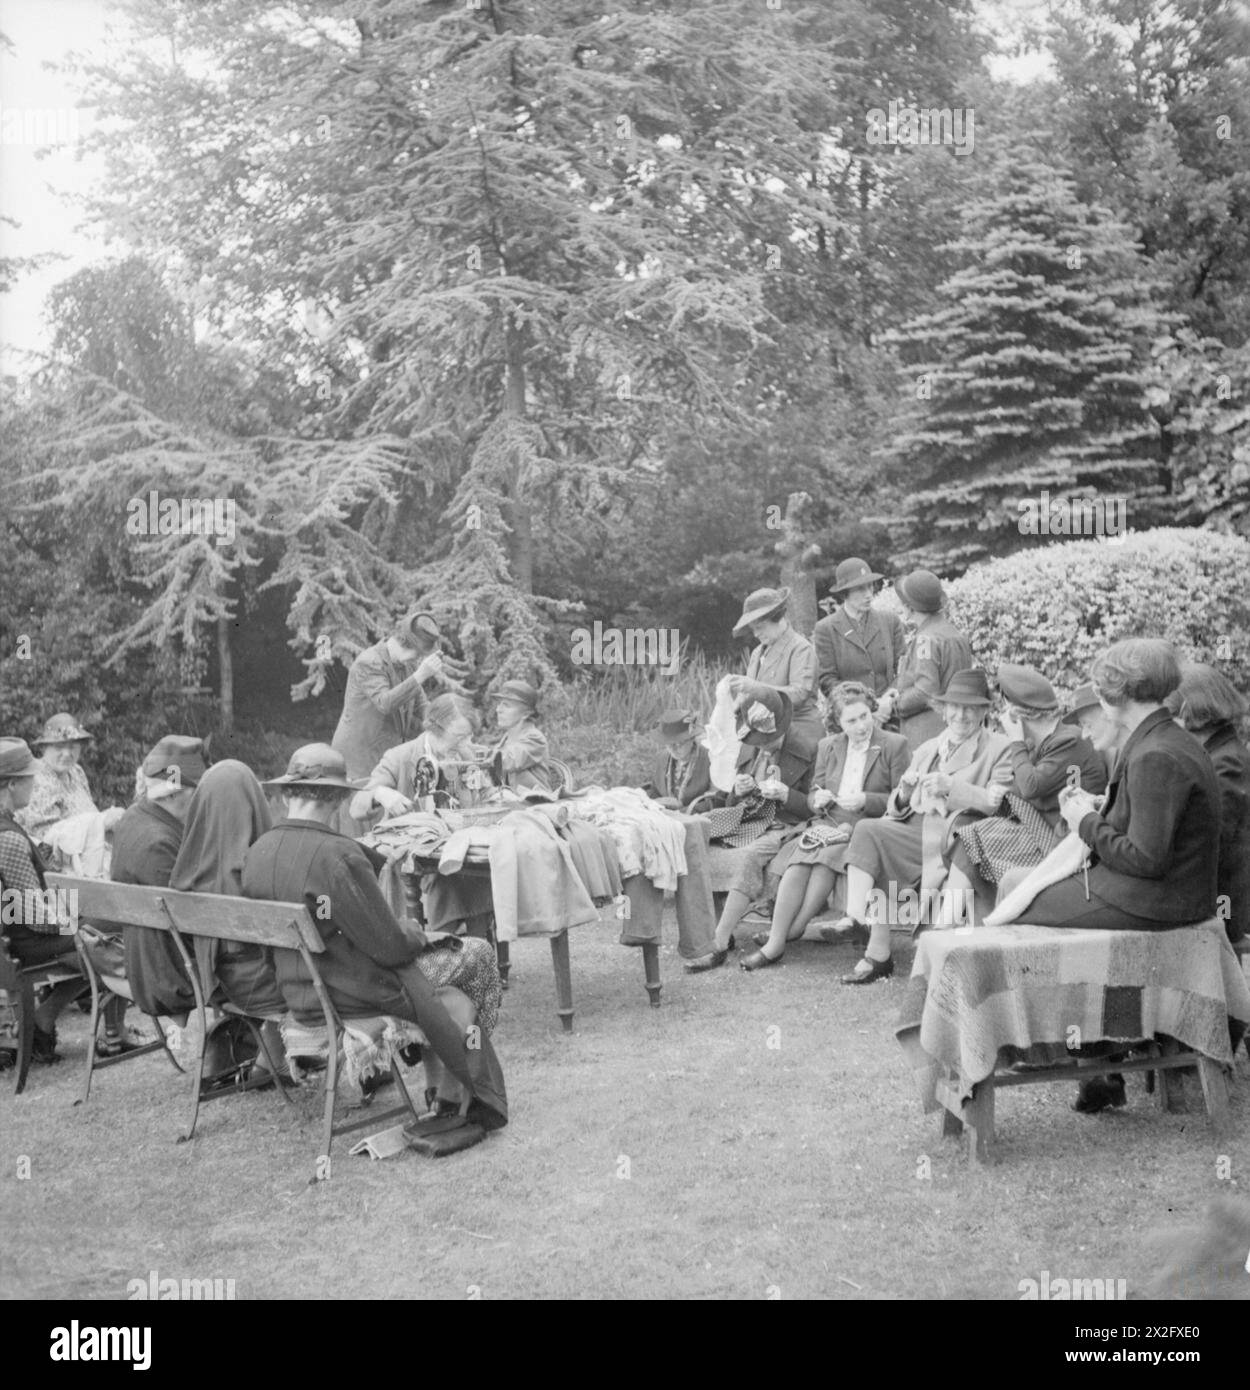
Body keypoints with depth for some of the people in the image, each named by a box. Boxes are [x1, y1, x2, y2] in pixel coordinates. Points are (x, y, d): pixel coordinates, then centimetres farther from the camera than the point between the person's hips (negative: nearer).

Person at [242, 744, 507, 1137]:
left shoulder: (256, 853, -2)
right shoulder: (339, 854, -25)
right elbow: (389, 945, -20)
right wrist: (418, 934, 2)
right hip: (351, 997, -8)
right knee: (479, 956, 11)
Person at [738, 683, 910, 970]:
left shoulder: (895, 745, 5)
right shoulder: (828, 746, 19)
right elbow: (812, 794, 22)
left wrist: (865, 801, -14)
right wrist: (818, 800, -2)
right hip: (828, 822, 4)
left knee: (829, 855, -34)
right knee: (798, 861, -27)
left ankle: (795, 928, -28)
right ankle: (776, 941, -32)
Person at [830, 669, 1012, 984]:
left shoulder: (999, 748, 9)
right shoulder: (927, 749, 27)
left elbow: (998, 803, -8)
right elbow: (898, 808, 20)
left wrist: (951, 787, -17)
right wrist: (904, 791, -3)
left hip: (953, 833, -6)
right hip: (914, 826, 6)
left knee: (869, 832, -26)